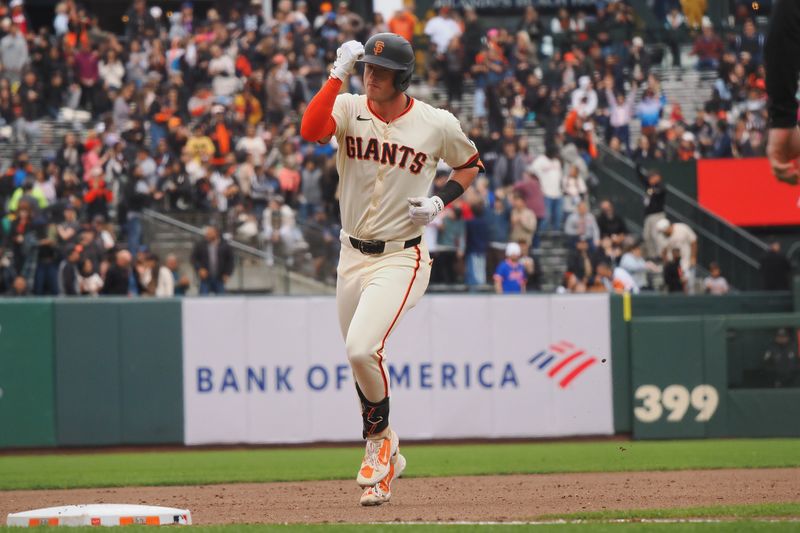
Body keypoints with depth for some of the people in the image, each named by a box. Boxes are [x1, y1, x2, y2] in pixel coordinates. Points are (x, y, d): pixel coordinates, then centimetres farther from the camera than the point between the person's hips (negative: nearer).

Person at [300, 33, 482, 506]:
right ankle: (385, 464, 33)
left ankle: (380, 440, 2)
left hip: (401, 258, -4)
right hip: (353, 255, 4)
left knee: (362, 349, -24)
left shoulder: (437, 124, -7)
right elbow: (311, 130, -25)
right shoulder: (349, 109, -4)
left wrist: (441, 201, -6)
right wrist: (339, 74, -25)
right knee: (361, 360, 13)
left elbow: (471, 165, 10)